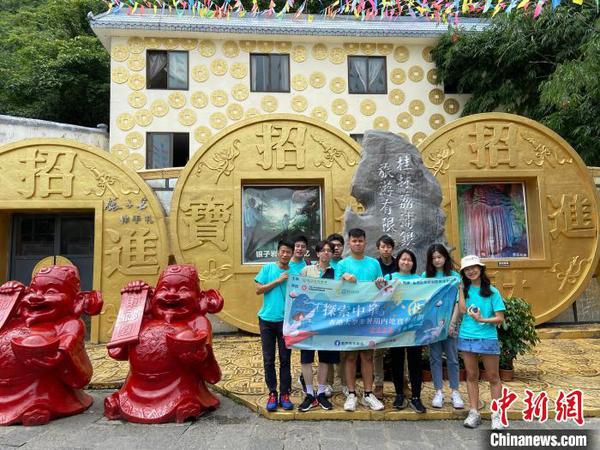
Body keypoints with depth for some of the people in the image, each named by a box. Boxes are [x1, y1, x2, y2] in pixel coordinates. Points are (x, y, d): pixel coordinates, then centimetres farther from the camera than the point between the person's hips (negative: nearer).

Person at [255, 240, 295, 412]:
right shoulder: (268, 268, 2)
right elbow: (258, 290, -4)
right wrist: (278, 280, -10)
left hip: (286, 320, 0)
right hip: (267, 319, 0)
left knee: (285, 359, 6)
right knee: (268, 359, 6)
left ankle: (284, 394, 16)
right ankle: (272, 393, 17)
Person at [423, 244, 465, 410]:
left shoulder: (454, 276, 1)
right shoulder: (425, 276, 5)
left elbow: (458, 301, -1)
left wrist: (452, 322, -9)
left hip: (449, 321, -1)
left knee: (452, 358, 6)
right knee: (435, 357, 6)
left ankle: (455, 392, 17)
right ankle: (439, 392, 16)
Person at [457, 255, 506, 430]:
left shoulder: (492, 291, -2)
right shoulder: (465, 289, 5)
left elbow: (500, 318, -5)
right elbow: (462, 310, -10)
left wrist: (482, 320, -18)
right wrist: (461, 289, -7)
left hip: (488, 338, -2)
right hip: (466, 337, 2)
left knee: (493, 377, 6)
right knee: (471, 376, 10)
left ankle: (496, 415, 16)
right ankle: (473, 413, 18)